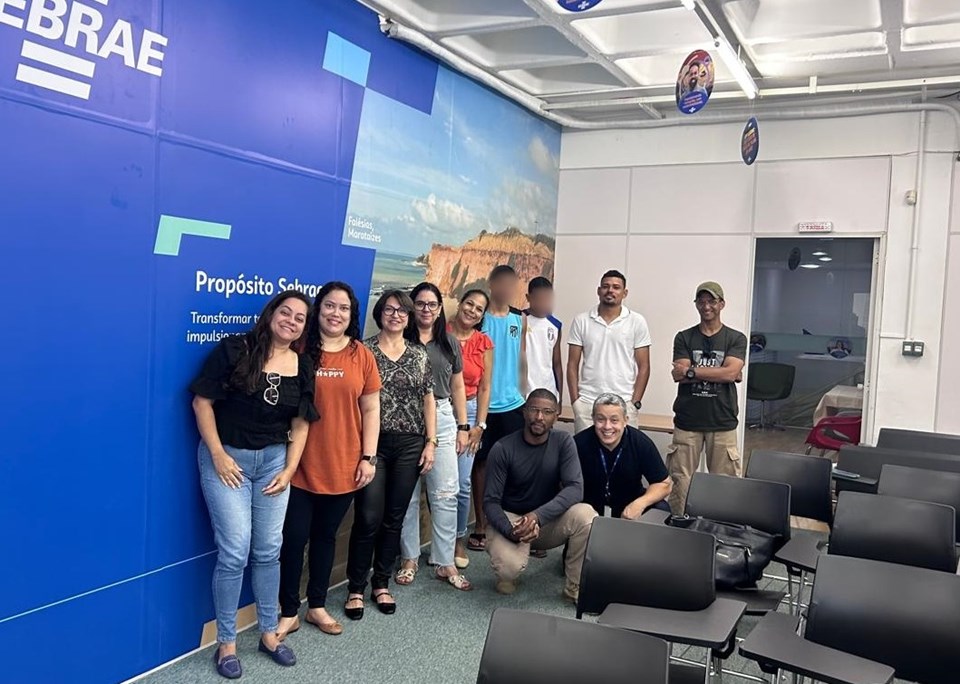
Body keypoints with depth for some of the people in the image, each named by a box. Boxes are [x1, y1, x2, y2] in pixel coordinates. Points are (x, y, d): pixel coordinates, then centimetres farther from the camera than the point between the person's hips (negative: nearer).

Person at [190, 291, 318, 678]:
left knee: (268, 551, 10)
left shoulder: (302, 367, 4)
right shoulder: (235, 350, -9)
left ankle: (269, 633, 26)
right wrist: (218, 455, -13)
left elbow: (301, 423, 7)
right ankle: (226, 642, 12)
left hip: (273, 460, 4)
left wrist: (289, 469, 0)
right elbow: (202, 402, -9)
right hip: (227, 457, -4)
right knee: (235, 551, -6)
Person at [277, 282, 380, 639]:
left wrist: (368, 457, 0)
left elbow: (370, 409, 5)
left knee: (325, 536, 15)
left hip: (343, 467, 2)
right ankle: (289, 612, 21)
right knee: (294, 538, 4)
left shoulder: (361, 355, 2)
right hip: (301, 466, -2)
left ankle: (317, 606, 31)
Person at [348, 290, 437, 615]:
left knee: (394, 518, 9)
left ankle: (382, 584, 23)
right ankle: (356, 587, 12)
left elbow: (428, 400, 10)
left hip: (410, 445, 3)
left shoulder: (420, 354, 9)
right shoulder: (364, 350, -1)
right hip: (373, 442, -3)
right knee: (369, 518, -5)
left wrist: (430, 442, 3)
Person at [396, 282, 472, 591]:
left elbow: (457, 386, 14)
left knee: (445, 494, 1)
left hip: (442, 418, 2)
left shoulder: (450, 343, 11)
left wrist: (463, 426, 9)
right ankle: (409, 558, 20)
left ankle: (445, 562, 10)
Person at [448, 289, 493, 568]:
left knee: (462, 482, -2)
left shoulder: (484, 344, 7)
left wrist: (479, 424, 2)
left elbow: (484, 388, 9)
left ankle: (459, 540, 16)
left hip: (468, 411, 1)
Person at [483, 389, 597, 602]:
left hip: (549, 519, 2)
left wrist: (538, 516, -35)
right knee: (509, 567, -33)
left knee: (586, 515, -29)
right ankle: (507, 573, 8)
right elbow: (491, 502, -14)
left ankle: (576, 587, -7)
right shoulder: (503, 449, -15)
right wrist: (511, 530, -33)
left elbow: (575, 488, -21)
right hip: (510, 519, -2)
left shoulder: (563, 442, -10)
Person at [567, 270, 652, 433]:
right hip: (586, 403, 1)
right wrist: (575, 401, -1)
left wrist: (635, 403, -4)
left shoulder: (637, 322, 3)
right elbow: (573, 365, 7)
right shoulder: (581, 321, 6)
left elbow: (643, 366, 4)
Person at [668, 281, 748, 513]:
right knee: (680, 480, 1)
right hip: (687, 421, 1)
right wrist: (719, 373, -9)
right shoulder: (684, 338, 8)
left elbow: (731, 373, -10)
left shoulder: (736, 339, 6)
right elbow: (679, 375, -6)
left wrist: (692, 371, -8)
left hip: (722, 422, 0)